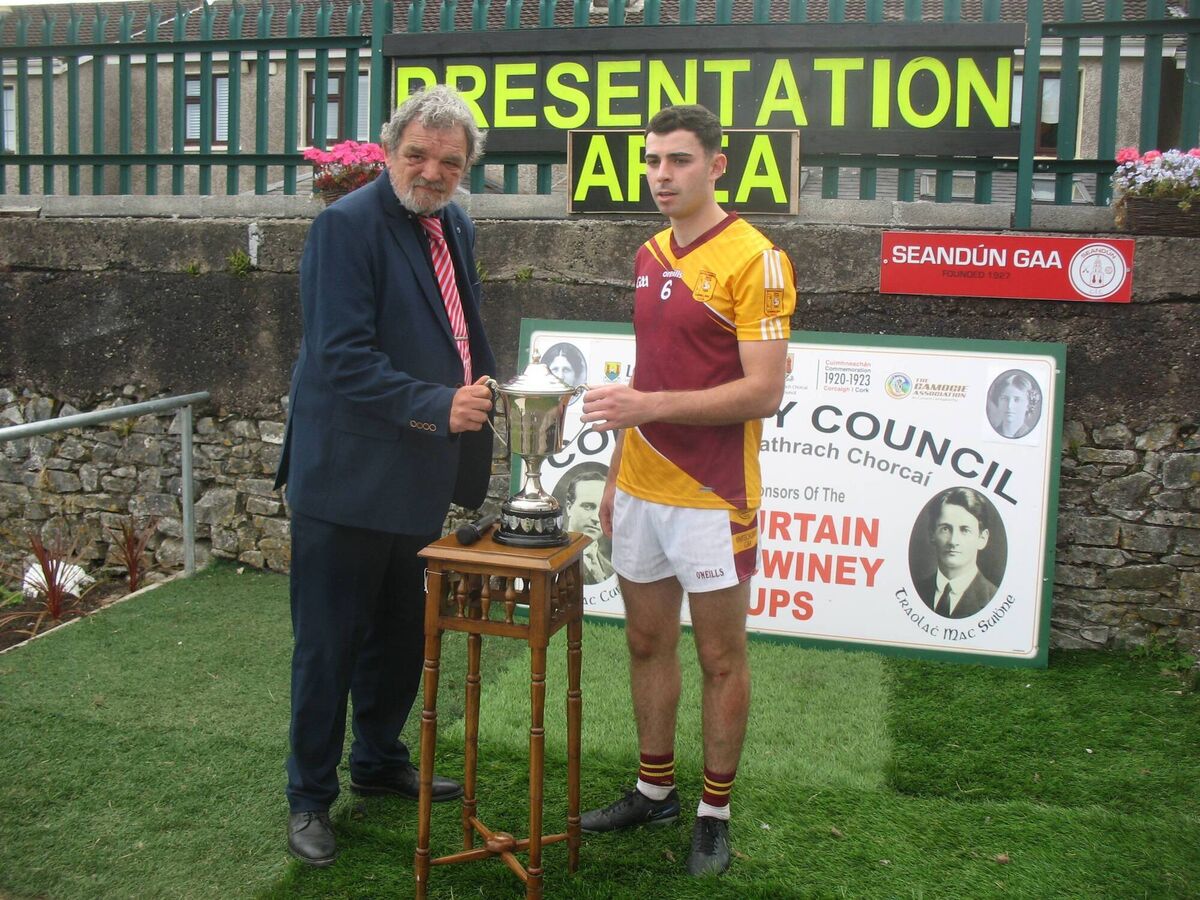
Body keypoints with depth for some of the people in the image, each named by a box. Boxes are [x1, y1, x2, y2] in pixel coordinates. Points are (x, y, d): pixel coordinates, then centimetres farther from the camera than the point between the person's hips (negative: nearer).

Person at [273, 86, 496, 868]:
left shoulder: (455, 228, 10)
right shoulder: (348, 224, -15)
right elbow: (343, 358, -23)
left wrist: (498, 395, 13)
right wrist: (435, 407, -29)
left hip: (418, 475, 8)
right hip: (350, 475, -8)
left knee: (402, 634, 20)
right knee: (330, 642, 5)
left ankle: (380, 761, 39)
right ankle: (310, 797, 21)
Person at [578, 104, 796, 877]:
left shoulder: (754, 260, -13)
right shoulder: (649, 257, 10)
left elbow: (764, 391, -19)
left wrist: (650, 405, -23)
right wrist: (618, 470, 15)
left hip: (712, 495, -7)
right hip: (642, 489, 7)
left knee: (720, 655, 7)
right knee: (648, 642, 15)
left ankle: (716, 813, 21)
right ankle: (655, 790, 32)